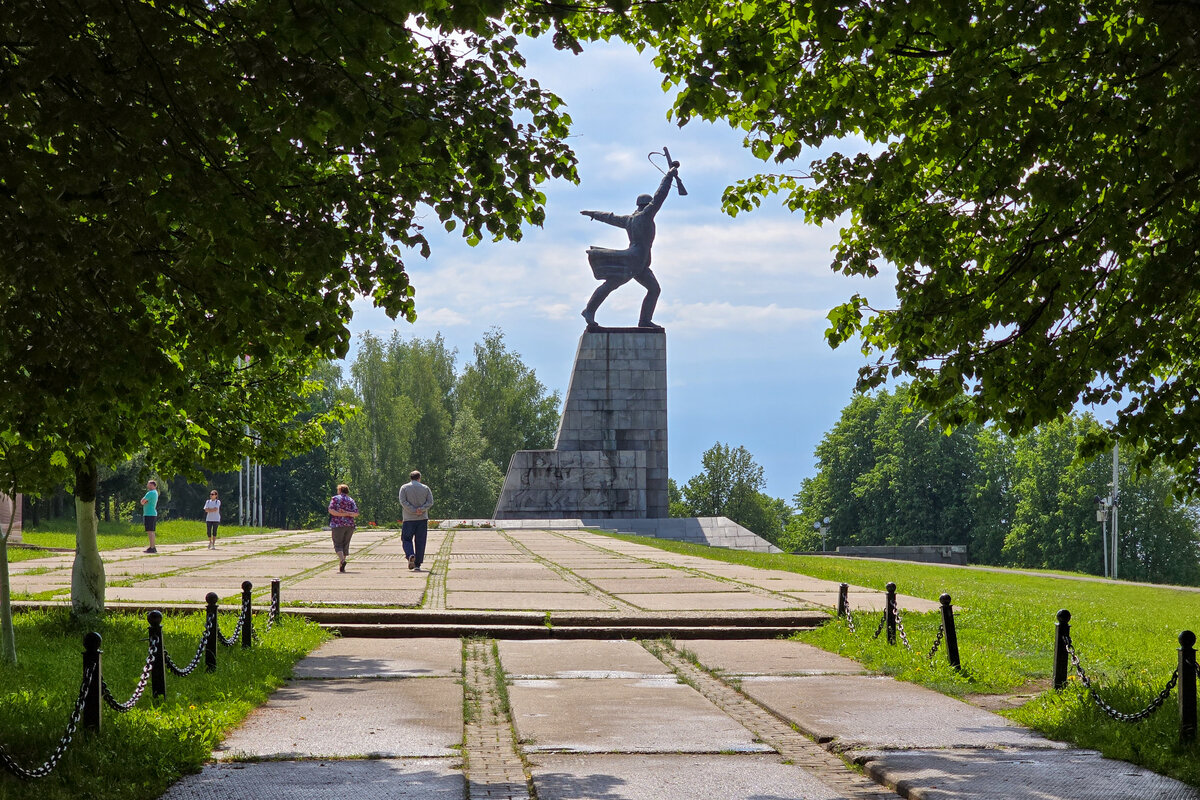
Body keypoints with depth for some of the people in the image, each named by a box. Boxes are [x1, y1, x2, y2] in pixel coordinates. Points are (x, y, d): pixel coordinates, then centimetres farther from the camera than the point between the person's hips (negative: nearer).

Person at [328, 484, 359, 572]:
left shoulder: (335, 498, 1)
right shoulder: (351, 500, 11)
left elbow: (331, 510, -11)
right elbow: (356, 513, 2)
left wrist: (342, 514, -11)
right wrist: (347, 513, -7)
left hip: (338, 525, -4)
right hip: (350, 525, 4)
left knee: (338, 544, -2)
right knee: (345, 544, 10)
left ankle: (342, 560, -27)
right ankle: (341, 566, 11)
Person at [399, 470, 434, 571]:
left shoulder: (404, 488, 3)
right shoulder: (425, 488, 6)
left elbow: (403, 501, -9)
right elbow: (430, 502, -3)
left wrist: (414, 510, -12)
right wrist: (421, 509, -13)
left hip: (409, 518, -1)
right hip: (422, 518, 1)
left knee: (406, 539, 5)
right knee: (420, 542, 6)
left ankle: (410, 555, -22)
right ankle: (417, 564, 6)